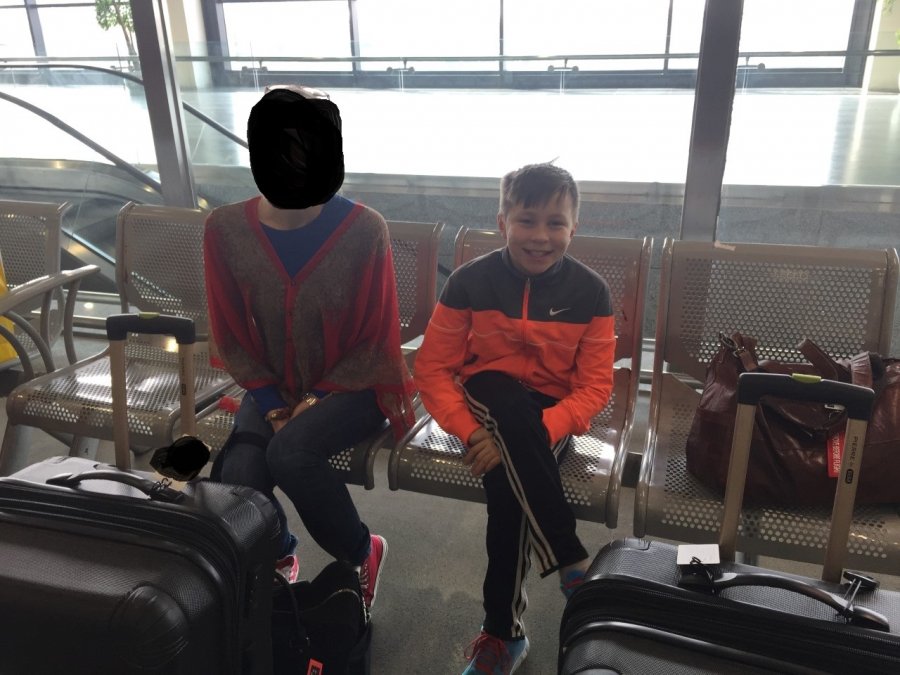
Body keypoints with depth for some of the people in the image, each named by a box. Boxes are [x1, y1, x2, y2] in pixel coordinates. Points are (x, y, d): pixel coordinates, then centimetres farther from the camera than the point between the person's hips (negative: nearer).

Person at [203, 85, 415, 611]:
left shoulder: (365, 229, -15)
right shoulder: (226, 229, -8)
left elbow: (376, 339, -8)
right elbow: (230, 336, 1)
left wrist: (318, 398, -14)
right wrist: (272, 403, -8)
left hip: (352, 386, -3)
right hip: (273, 389, 3)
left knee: (290, 451, -31)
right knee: (237, 480, -22)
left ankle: (362, 554, 0)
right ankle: (278, 554, 17)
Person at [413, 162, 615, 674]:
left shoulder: (590, 291, -9)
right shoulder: (471, 281, -10)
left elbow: (595, 387, -10)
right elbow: (432, 369, -8)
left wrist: (535, 435, -26)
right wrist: (471, 432, -24)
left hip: (553, 413, 0)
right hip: (485, 400, 1)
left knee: (509, 480, -31)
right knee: (508, 401, -36)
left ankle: (504, 629, -11)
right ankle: (572, 563, -26)